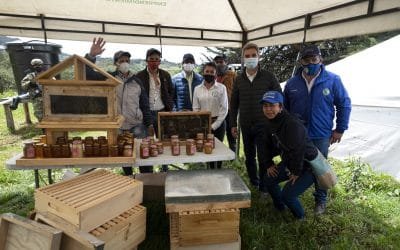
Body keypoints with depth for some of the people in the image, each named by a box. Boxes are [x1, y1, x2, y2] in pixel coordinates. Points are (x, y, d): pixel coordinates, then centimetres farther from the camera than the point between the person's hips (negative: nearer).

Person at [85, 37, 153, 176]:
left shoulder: (136, 81, 6)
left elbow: (144, 103, 7)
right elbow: (87, 74, -9)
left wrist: (149, 124, 4)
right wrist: (91, 55, -24)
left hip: (137, 125, 1)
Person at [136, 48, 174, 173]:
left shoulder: (165, 75, 9)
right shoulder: (139, 76, -2)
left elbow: (171, 92, 15)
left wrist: (169, 107, 4)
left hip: (162, 112, 3)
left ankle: (165, 169, 24)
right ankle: (147, 173, 14)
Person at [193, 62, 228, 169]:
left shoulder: (221, 88, -3)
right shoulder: (197, 89, 5)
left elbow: (224, 109, -6)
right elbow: (196, 109, 5)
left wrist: (213, 126, -10)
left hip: (218, 123, -2)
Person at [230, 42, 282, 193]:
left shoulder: (269, 77, -4)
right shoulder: (239, 79, 5)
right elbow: (234, 103, 8)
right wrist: (233, 124, 5)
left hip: (264, 125, -3)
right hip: (245, 125, 4)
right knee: (249, 156, 14)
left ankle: (264, 187, 15)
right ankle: (253, 182, 33)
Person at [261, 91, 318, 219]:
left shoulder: (292, 124, -31)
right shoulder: (271, 124, -1)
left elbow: (297, 150, -33)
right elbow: (269, 146, 12)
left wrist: (296, 172, -23)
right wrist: (269, 164, 7)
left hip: (308, 165, -9)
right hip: (289, 162, 9)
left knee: (287, 194, -14)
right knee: (269, 180, 10)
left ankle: (300, 218, 18)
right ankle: (279, 208, 35)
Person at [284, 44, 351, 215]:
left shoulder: (332, 80, -7)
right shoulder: (292, 83, 0)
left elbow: (344, 104, -1)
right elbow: (285, 108, 10)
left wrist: (340, 129, -3)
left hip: (321, 135, -2)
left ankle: (320, 201, 31)